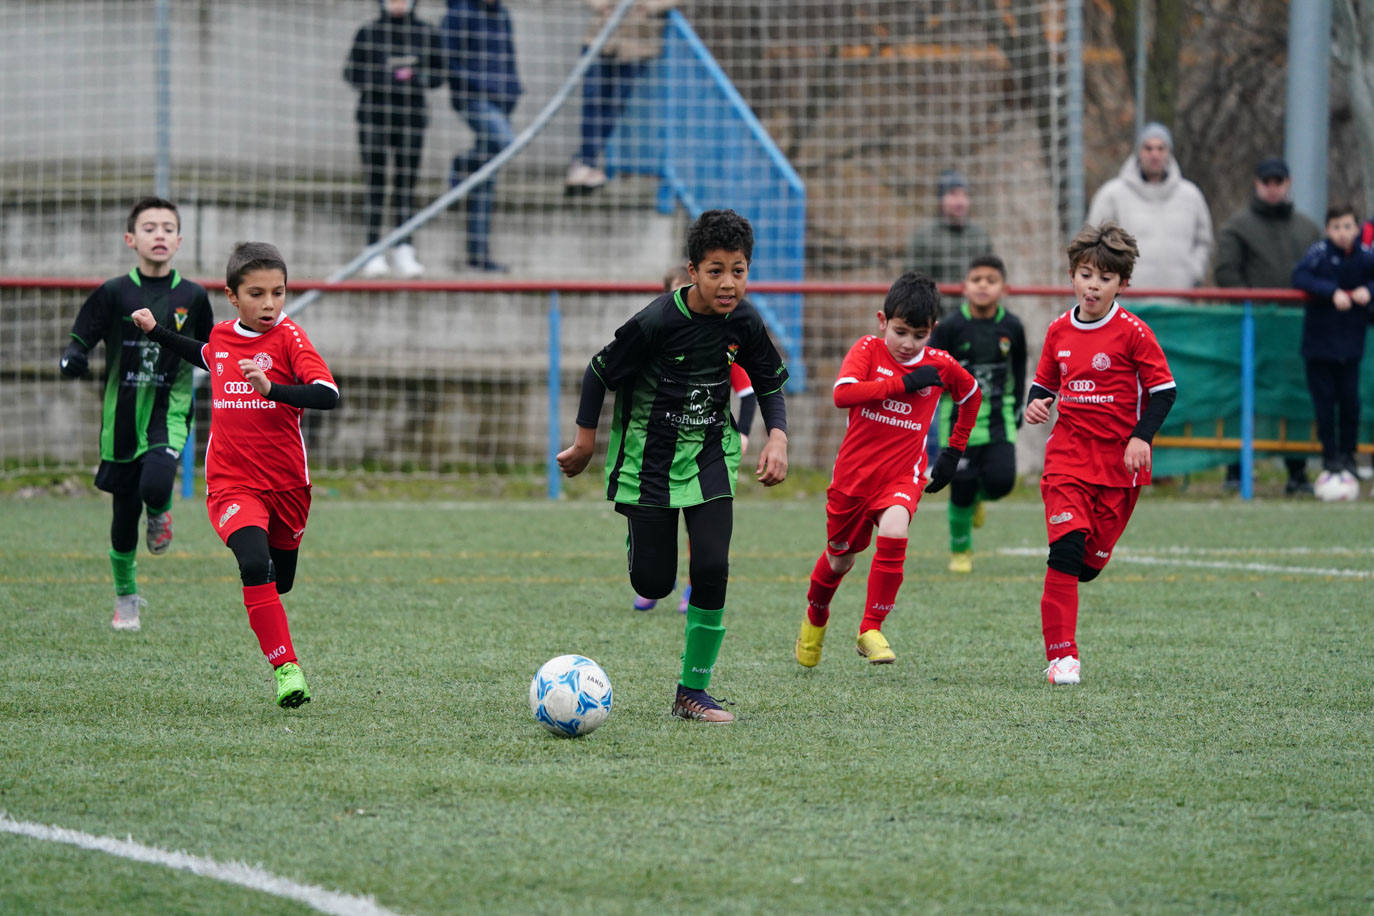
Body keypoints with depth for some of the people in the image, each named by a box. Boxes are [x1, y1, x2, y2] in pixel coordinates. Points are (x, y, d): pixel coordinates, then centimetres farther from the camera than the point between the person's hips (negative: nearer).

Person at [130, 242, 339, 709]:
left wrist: (272, 389, -35)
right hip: (231, 485, 1)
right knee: (255, 565, -24)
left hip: (286, 484, -1)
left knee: (279, 584, 14)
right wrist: (156, 332, 27)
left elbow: (328, 394, -23)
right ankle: (285, 667, -22)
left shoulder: (289, 337, -9)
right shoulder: (222, 335, 5)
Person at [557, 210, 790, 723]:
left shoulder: (744, 323, -9)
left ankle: (693, 691, 0)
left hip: (710, 455, 3)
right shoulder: (657, 321, -22)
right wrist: (585, 443, -2)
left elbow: (771, 383, 9)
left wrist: (777, 438, -7)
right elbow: (599, 372, -9)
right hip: (649, 457, -3)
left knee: (712, 568, -13)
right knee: (654, 584, -1)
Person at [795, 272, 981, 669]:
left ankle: (871, 630, -19)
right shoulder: (868, 350, -9)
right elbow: (842, 394, -26)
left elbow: (972, 396, 18)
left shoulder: (941, 365, -3)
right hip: (854, 471, 0)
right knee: (840, 557, 16)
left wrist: (954, 451, 14)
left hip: (903, 474, 0)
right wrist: (905, 384, -28)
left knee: (893, 535, -29)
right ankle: (815, 617, 47)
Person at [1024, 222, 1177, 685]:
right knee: (1066, 548, -14)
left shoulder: (1132, 333, -6)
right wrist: (1034, 405, -3)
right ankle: (1062, 655, -12)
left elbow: (1163, 390, -3)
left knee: (1092, 560, 4)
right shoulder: (1059, 331, 6)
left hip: (1119, 461, -1)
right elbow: (1045, 382, 19)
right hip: (1068, 455, 1)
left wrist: (1142, 437, -14)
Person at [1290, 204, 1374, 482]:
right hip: (1319, 340, -2)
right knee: (1324, 398, 1)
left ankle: (1347, 454, 15)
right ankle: (1330, 456, 11)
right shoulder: (1320, 252, -10)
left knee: (1349, 398, 0)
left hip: (1350, 342, 2)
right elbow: (1300, 277, -20)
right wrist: (1332, 292, -29)